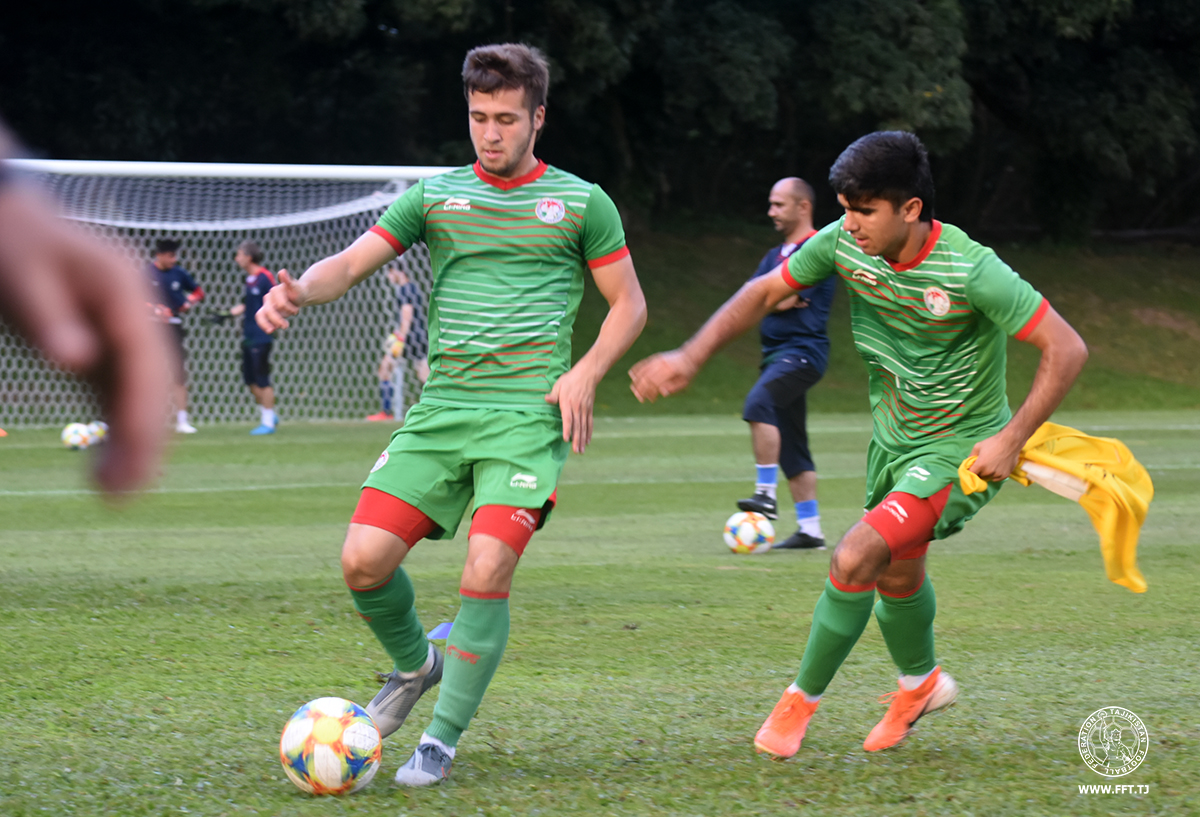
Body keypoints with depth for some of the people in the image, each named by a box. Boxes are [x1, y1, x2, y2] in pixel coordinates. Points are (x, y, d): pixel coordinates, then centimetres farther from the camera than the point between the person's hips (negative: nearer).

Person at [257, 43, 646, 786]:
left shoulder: (580, 202, 8)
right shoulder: (436, 195, 13)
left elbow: (629, 305, 11)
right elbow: (352, 263, 6)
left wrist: (586, 373, -7)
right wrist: (299, 291, -16)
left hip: (528, 413, -3)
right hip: (441, 409, 3)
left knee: (488, 571, -19)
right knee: (365, 559, -9)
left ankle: (444, 739, -4)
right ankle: (415, 664, 23)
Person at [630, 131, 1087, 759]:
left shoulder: (972, 271, -30)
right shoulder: (845, 243, -14)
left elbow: (1066, 349, -24)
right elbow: (766, 291, 1)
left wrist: (1011, 439, -26)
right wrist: (691, 356, -8)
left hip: (961, 451, -7)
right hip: (893, 437, 7)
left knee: (854, 561, -19)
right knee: (896, 571, 23)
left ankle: (803, 699, 1)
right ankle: (920, 683, 53)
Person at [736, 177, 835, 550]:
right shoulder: (775, 255, 20)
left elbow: (783, 299, -15)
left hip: (802, 351, -9)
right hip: (777, 352, 9)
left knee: (759, 403, -30)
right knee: (791, 449, 8)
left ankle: (766, 494, -28)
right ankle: (810, 530, 10)